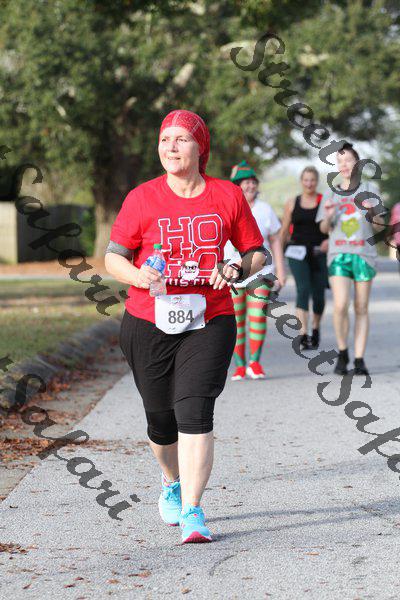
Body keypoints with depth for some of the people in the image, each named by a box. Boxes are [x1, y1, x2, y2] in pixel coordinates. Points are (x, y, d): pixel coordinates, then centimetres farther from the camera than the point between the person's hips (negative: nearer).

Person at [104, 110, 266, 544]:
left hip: (209, 321, -1)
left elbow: (256, 251, 12)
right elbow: (113, 258, 2)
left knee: (194, 412, -16)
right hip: (148, 324, 1)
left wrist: (237, 270, -10)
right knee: (161, 420, 10)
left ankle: (192, 511, -13)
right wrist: (139, 276, -20)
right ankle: (171, 483, 41)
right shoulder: (142, 198, -1)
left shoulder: (228, 196, 3)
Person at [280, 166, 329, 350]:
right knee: (303, 290, -17)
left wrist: (330, 240, -15)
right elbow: (283, 232, 14)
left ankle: (315, 328, 33)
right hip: (298, 253, 0)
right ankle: (303, 335, -24)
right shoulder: (291, 203, 9)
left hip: (319, 253, 0)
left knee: (318, 295, 5)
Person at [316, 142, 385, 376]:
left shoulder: (369, 189, 5)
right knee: (341, 306, -15)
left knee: (361, 309, 2)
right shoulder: (331, 195, 10)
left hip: (364, 254, 0)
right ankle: (342, 353, 4)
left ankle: (360, 359, 7)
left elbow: (380, 227, 4)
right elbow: (324, 229, 15)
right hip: (339, 255, 0)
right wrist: (328, 215, -7)